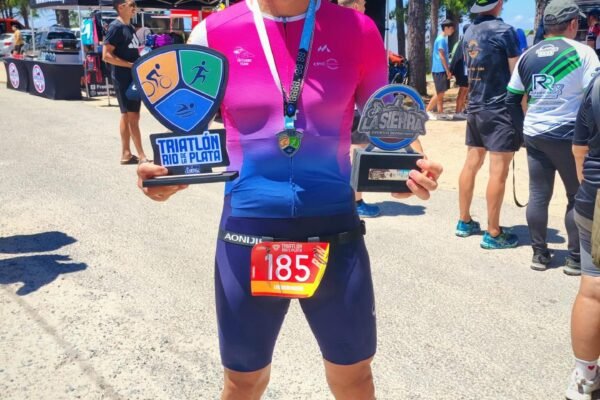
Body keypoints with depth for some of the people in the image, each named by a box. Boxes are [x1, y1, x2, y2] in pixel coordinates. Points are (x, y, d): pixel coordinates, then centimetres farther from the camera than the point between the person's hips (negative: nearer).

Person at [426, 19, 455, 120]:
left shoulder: (444, 39, 17)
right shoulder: (441, 39, -13)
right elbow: (441, 56, -18)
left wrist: (448, 70, 19)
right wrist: (448, 71, -18)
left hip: (442, 70, 10)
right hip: (440, 70, -10)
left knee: (441, 93, 10)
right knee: (440, 93, -8)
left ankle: (440, 113, 13)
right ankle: (427, 111, -3)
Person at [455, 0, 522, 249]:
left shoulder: (469, 32, 10)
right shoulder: (504, 31, -12)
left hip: (474, 109, 8)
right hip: (499, 110, -7)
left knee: (471, 164, 12)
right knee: (498, 172, -3)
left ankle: (464, 222, 21)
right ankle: (493, 234, 2)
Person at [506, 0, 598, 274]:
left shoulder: (527, 56, 8)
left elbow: (512, 99, 10)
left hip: (534, 136, 5)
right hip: (569, 137, -4)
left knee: (538, 195, 10)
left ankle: (539, 254, 16)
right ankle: (575, 259, 13)